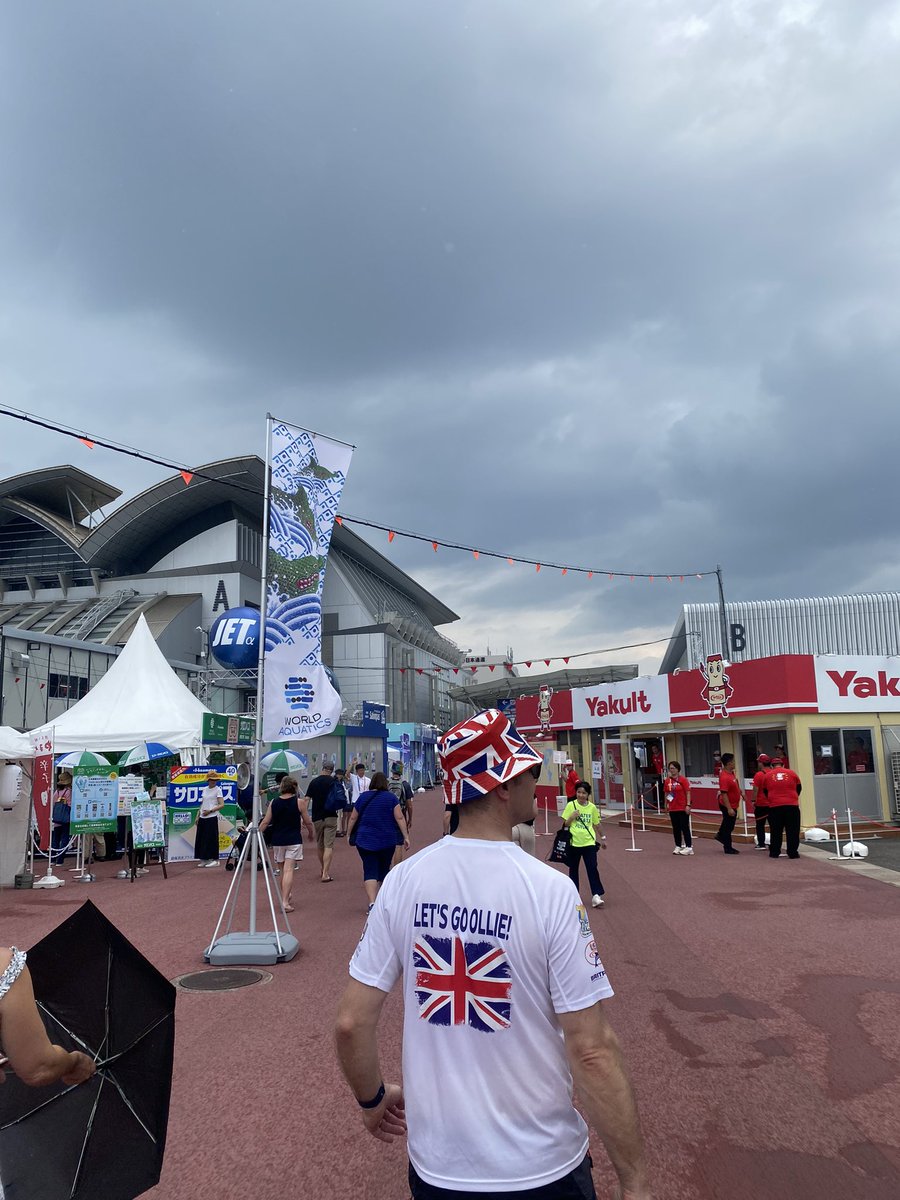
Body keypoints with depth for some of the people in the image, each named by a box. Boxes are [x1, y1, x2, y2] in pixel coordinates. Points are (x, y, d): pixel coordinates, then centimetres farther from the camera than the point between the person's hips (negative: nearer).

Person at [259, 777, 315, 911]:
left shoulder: (273, 803, 2)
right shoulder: (299, 802, -5)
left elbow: (265, 822, 4)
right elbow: (307, 822, 1)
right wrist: (312, 834, 18)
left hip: (277, 841, 3)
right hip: (293, 840, -3)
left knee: (283, 869, 18)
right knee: (289, 870, -7)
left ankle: (285, 897, 30)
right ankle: (285, 902, -14)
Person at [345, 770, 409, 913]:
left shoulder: (363, 797, 3)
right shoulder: (391, 797, -3)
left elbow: (353, 818, 9)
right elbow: (400, 818, -8)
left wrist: (348, 834, 21)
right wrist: (406, 837, -6)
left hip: (366, 841, 0)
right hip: (387, 841, 0)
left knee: (370, 871, -4)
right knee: (384, 870, 16)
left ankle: (372, 903, -22)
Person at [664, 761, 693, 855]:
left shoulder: (683, 779, -9)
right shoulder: (667, 780, 5)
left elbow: (688, 793, -9)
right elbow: (666, 793, 13)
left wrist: (688, 805, -14)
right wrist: (666, 803, 7)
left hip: (683, 808, -5)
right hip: (672, 808, 5)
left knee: (685, 827, -2)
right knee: (675, 828, 11)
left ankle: (689, 847, 4)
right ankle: (678, 846, 21)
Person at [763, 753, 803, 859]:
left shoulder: (767, 775, 4)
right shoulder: (792, 773, 4)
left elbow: (765, 792, 14)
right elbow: (799, 788, 17)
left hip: (774, 807, 0)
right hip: (792, 805, 0)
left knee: (775, 831, 9)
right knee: (792, 831, 6)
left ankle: (774, 852, 13)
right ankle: (793, 852, 5)